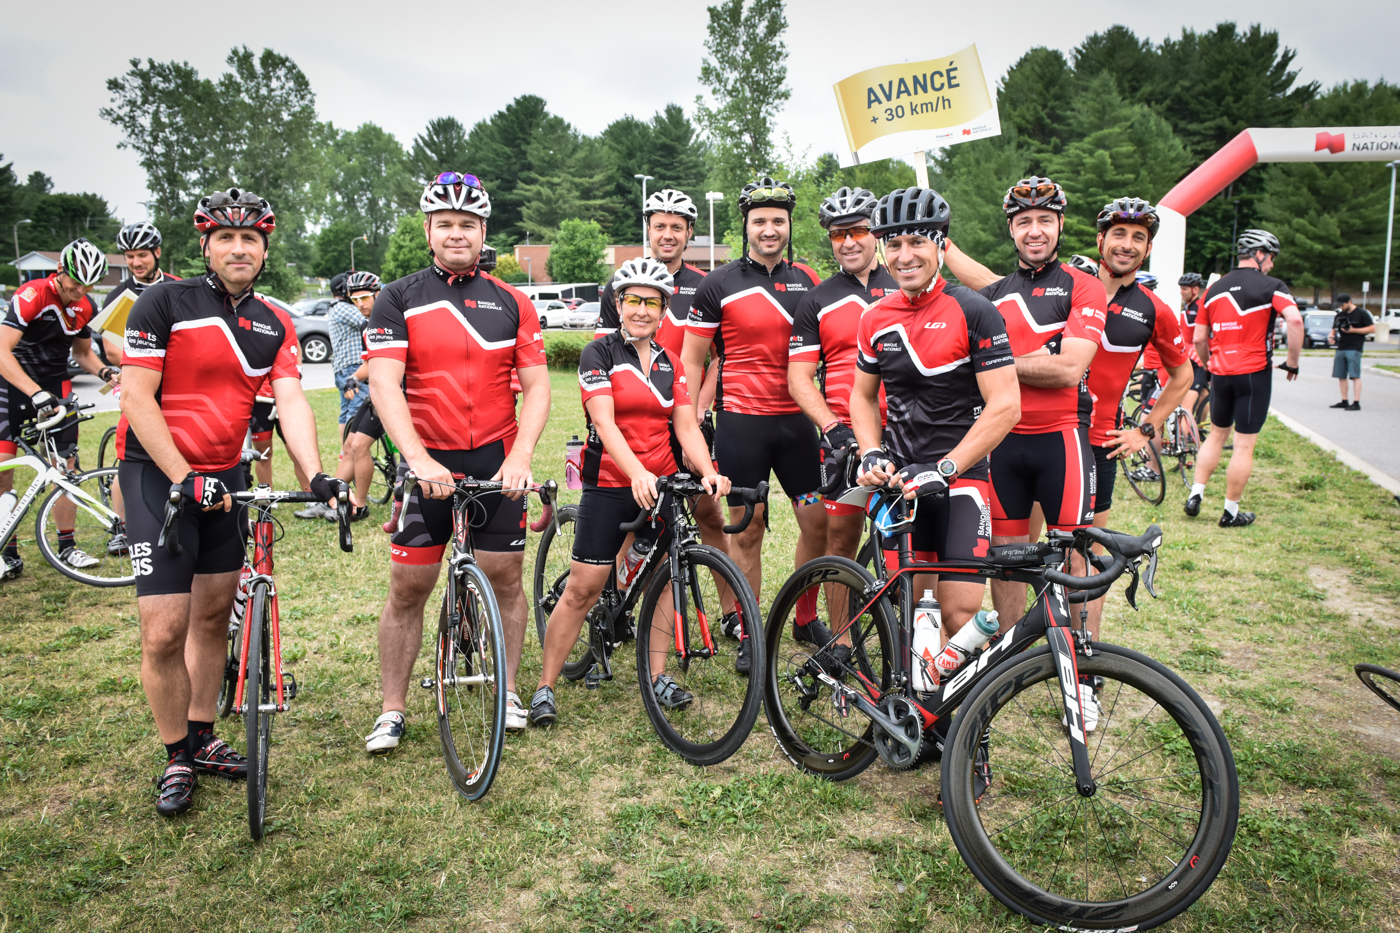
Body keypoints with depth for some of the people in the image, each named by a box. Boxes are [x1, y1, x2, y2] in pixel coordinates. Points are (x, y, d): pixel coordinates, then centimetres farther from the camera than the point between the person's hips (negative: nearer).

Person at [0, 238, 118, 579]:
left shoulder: (86, 307, -2)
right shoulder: (32, 295, -21)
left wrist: (105, 371, -9)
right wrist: (36, 394, -41)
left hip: (55, 386, 5)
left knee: (65, 467, 0)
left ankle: (67, 547, 12)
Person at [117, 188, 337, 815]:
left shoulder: (275, 326, 5)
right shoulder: (165, 303, -9)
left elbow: (291, 402, -5)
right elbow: (137, 397, -13)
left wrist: (317, 475, -22)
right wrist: (184, 478, -21)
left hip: (224, 475, 5)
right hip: (158, 474, -5)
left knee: (215, 614, 13)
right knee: (165, 631, -8)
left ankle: (202, 738, 29)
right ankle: (176, 758, 12)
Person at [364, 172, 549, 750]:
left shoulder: (512, 303, 5)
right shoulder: (399, 299, 1)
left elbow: (536, 386, 1)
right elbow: (383, 383, -10)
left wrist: (520, 455, -15)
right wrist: (419, 459, -23)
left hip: (498, 461, 1)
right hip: (427, 463, -1)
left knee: (505, 578, 7)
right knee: (407, 589, 3)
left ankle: (507, 691, 25)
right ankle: (392, 711, 17)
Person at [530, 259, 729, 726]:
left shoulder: (670, 364, 9)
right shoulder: (599, 353, -6)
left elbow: (687, 427, 2)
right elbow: (605, 423, -18)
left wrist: (708, 472, -16)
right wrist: (638, 474, -31)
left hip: (661, 486, 5)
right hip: (609, 485, -5)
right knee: (582, 589, -3)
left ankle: (658, 678, 19)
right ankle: (545, 687, 7)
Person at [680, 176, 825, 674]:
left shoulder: (807, 281, 10)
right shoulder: (718, 285, -1)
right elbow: (691, 360, 1)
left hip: (797, 421, 3)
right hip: (741, 422, -3)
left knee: (818, 520, 3)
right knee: (747, 529, 3)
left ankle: (806, 619, 23)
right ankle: (747, 635, 16)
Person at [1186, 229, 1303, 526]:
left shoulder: (1214, 289, 10)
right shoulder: (1271, 286, -5)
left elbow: (1199, 338, 10)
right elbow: (1295, 320, -22)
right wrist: (1293, 362, -11)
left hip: (1221, 375, 5)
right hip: (1254, 374, -5)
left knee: (1217, 435, 21)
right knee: (1245, 444, 2)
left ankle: (1195, 495, 16)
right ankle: (1231, 512, 8)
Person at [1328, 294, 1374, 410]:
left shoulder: (1362, 313, -1)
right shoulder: (1339, 315, 17)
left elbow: (1372, 329, -4)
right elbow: (1334, 329, 25)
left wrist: (1353, 330, -11)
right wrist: (1331, 335, 1)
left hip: (1354, 349, -6)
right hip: (1341, 348, 6)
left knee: (1355, 375, -10)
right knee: (1341, 376, 6)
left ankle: (1356, 403, -11)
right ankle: (1344, 401, 13)